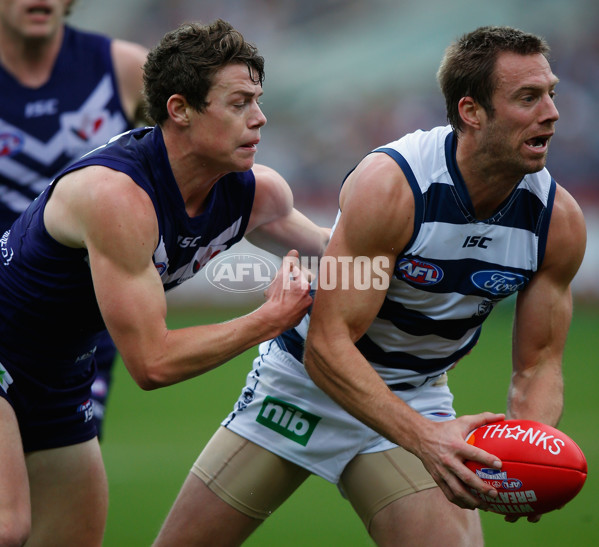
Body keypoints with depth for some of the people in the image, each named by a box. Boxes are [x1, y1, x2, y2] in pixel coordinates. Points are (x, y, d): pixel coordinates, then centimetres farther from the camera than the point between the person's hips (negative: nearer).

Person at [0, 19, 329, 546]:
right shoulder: (118, 195, -32)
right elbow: (152, 362, -30)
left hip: (62, 375, 8)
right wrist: (272, 319, -23)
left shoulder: (256, 193, -7)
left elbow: (328, 248, 17)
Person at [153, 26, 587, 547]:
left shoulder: (561, 220, -16)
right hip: (303, 383, -3)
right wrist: (423, 437, -44)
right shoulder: (390, 184, -29)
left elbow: (539, 365, -6)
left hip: (415, 400, 3)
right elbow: (326, 345, -30)